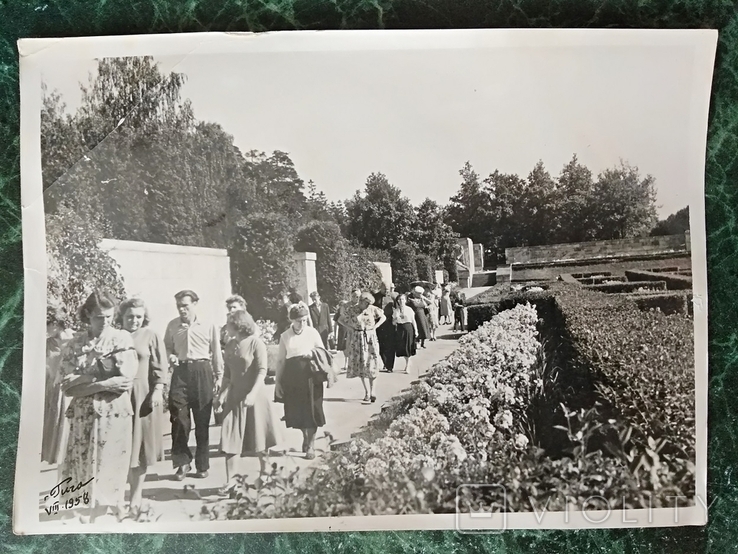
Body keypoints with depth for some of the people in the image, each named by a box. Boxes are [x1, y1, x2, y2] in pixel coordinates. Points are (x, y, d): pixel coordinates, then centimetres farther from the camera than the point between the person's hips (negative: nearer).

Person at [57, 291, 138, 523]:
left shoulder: (123, 339, -3)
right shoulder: (75, 344, 0)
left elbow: (126, 380, -11)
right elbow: (68, 387, -6)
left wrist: (85, 380, -13)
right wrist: (105, 384, -15)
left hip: (116, 413, -1)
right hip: (85, 415, 1)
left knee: (114, 462, 7)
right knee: (86, 464, 6)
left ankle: (115, 503, 24)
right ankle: (87, 512, 19)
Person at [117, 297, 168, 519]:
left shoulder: (150, 336, -2)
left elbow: (160, 367, -3)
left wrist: (158, 391, -11)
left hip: (144, 395, -1)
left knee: (141, 443, 6)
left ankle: (137, 493, 16)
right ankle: (133, 491, 17)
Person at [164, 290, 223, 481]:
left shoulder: (209, 326, 0)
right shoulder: (172, 326, 6)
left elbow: (216, 353, 5)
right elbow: (167, 347, 16)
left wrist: (219, 376, 3)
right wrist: (170, 356, -6)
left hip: (202, 372, -1)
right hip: (180, 372, 1)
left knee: (202, 421, 6)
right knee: (179, 418, -5)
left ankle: (202, 465, 18)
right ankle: (182, 461, 11)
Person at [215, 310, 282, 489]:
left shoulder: (256, 343, -9)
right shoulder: (230, 346, 9)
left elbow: (262, 371, -15)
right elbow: (227, 375, 13)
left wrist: (252, 393, -25)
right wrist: (221, 395, 5)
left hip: (254, 396, -5)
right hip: (234, 397, 5)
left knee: (259, 440, 6)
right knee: (231, 439, 0)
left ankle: (265, 474, 24)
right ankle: (230, 481, 4)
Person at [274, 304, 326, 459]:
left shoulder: (312, 332, 0)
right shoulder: (285, 336, 2)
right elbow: (280, 360, 5)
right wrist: (278, 381, 2)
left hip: (310, 374, -1)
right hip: (292, 375, 1)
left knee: (311, 409, -1)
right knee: (296, 410, 6)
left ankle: (311, 444, 12)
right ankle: (305, 436, 33)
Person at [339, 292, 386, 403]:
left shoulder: (372, 309, -1)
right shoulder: (351, 310, -5)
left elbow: (383, 317, 12)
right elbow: (340, 320, 5)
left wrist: (375, 326, 0)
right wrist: (350, 328, -5)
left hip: (371, 338, 1)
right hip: (357, 339, -1)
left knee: (372, 365, -1)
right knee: (361, 364, 1)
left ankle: (372, 391, 7)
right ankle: (367, 392, 8)